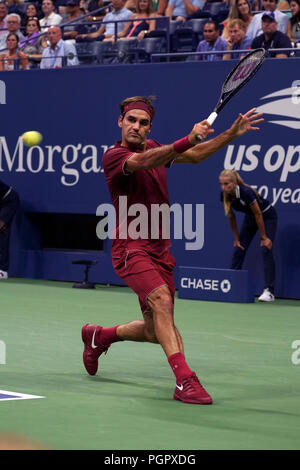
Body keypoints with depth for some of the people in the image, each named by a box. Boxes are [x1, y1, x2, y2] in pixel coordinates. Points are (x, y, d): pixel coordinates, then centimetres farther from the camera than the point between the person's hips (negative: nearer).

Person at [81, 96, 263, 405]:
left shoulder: (153, 147, 12)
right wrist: (189, 139, -46)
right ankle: (185, 381, -37)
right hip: (130, 248, -8)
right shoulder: (113, 156, -13)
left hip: (159, 250, 8)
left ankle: (99, 336, 38)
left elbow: (194, 156, 18)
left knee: (155, 331, 11)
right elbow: (145, 161, -32)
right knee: (162, 299, -31)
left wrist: (233, 133, 7)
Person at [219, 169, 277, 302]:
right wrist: (236, 239, 0)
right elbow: (231, 217, -3)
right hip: (250, 217, 7)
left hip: (267, 216, -7)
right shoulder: (224, 196, -17)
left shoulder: (246, 192, -36)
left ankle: (269, 291, -22)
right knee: (239, 249, 2)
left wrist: (263, 237, -19)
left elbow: (258, 214, -26)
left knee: (266, 250, -18)